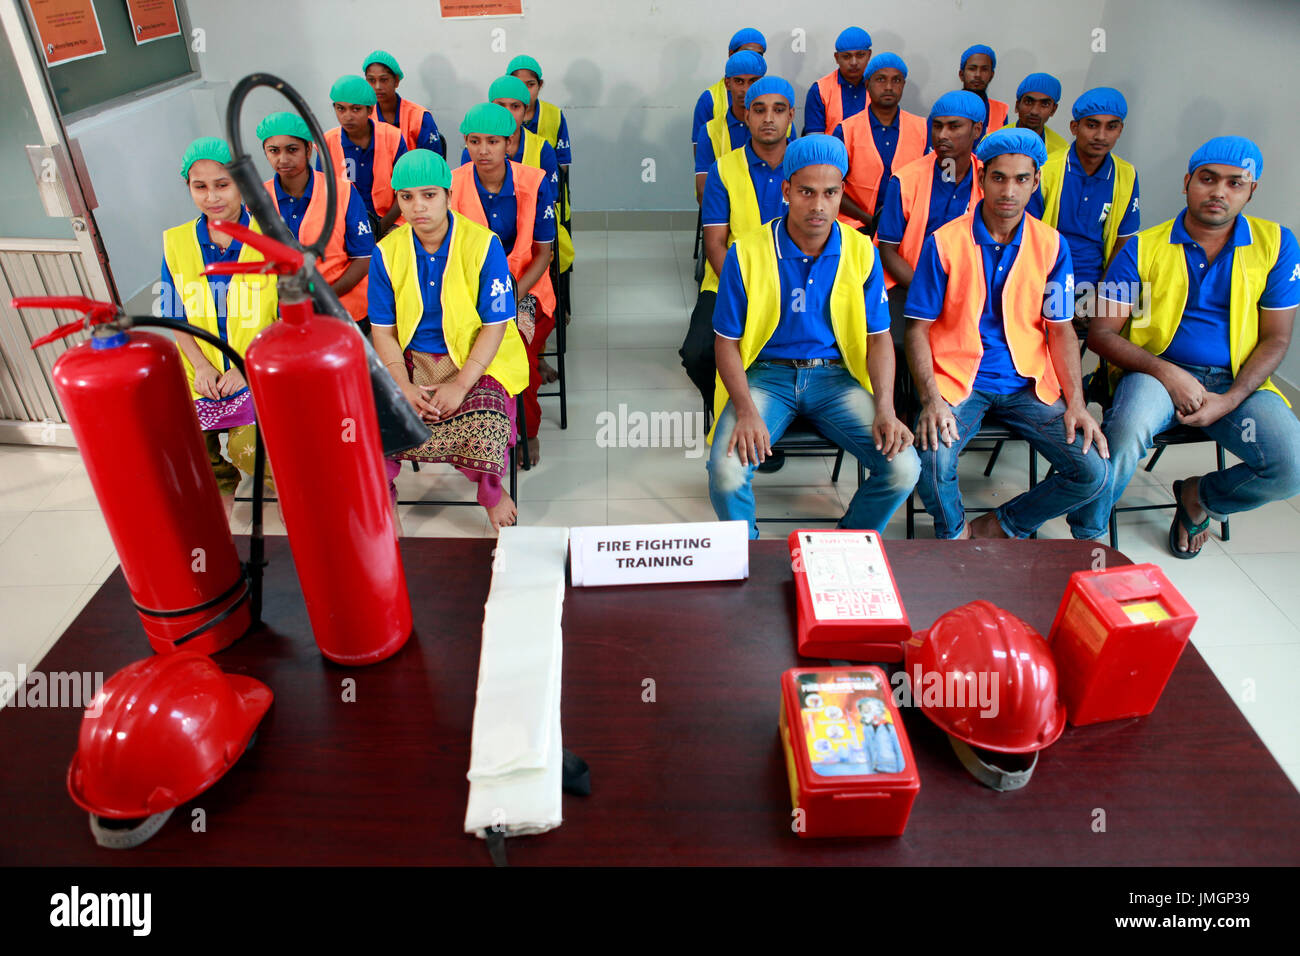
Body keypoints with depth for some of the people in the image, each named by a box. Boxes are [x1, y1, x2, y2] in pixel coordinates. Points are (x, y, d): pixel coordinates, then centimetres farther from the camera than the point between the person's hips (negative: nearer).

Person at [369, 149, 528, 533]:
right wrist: (404, 386, -15)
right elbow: (383, 330, 1)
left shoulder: (483, 245, -10)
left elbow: (494, 326, -10)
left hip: (476, 359, -2)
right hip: (410, 359, 3)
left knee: (485, 426, -29)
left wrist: (460, 385, -20)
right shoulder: (387, 252, -1)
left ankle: (491, 491, 6)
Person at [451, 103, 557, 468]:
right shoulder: (452, 184, -2)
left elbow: (542, 254, -1)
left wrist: (512, 296, -16)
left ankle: (528, 432, 1)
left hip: (524, 289, 0)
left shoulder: (534, 183, -4)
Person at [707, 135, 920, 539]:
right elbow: (726, 343, -4)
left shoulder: (861, 252, -1)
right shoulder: (747, 253, -8)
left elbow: (878, 338, 5)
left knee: (904, 468, -17)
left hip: (836, 374, 2)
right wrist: (746, 411, -20)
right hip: (766, 373, -2)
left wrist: (885, 409, -11)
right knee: (726, 471, -28)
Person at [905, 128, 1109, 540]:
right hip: (958, 379, -3)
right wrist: (931, 399, -18)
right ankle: (953, 535, 4)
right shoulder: (944, 242, -4)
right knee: (932, 461, -31)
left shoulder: (1051, 245, 5)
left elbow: (1061, 329, 8)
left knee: (1094, 473, -13)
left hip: (1028, 384, 3)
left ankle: (997, 526, 11)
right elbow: (918, 328, -4)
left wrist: (1076, 402, -5)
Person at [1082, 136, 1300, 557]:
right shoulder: (1145, 248, -1)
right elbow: (1101, 333, -4)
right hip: (1157, 371, -2)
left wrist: (1229, 401, -11)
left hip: (1237, 381, 3)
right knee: (1128, 427, -37)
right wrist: (1165, 372, -19)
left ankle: (1200, 495, 14)